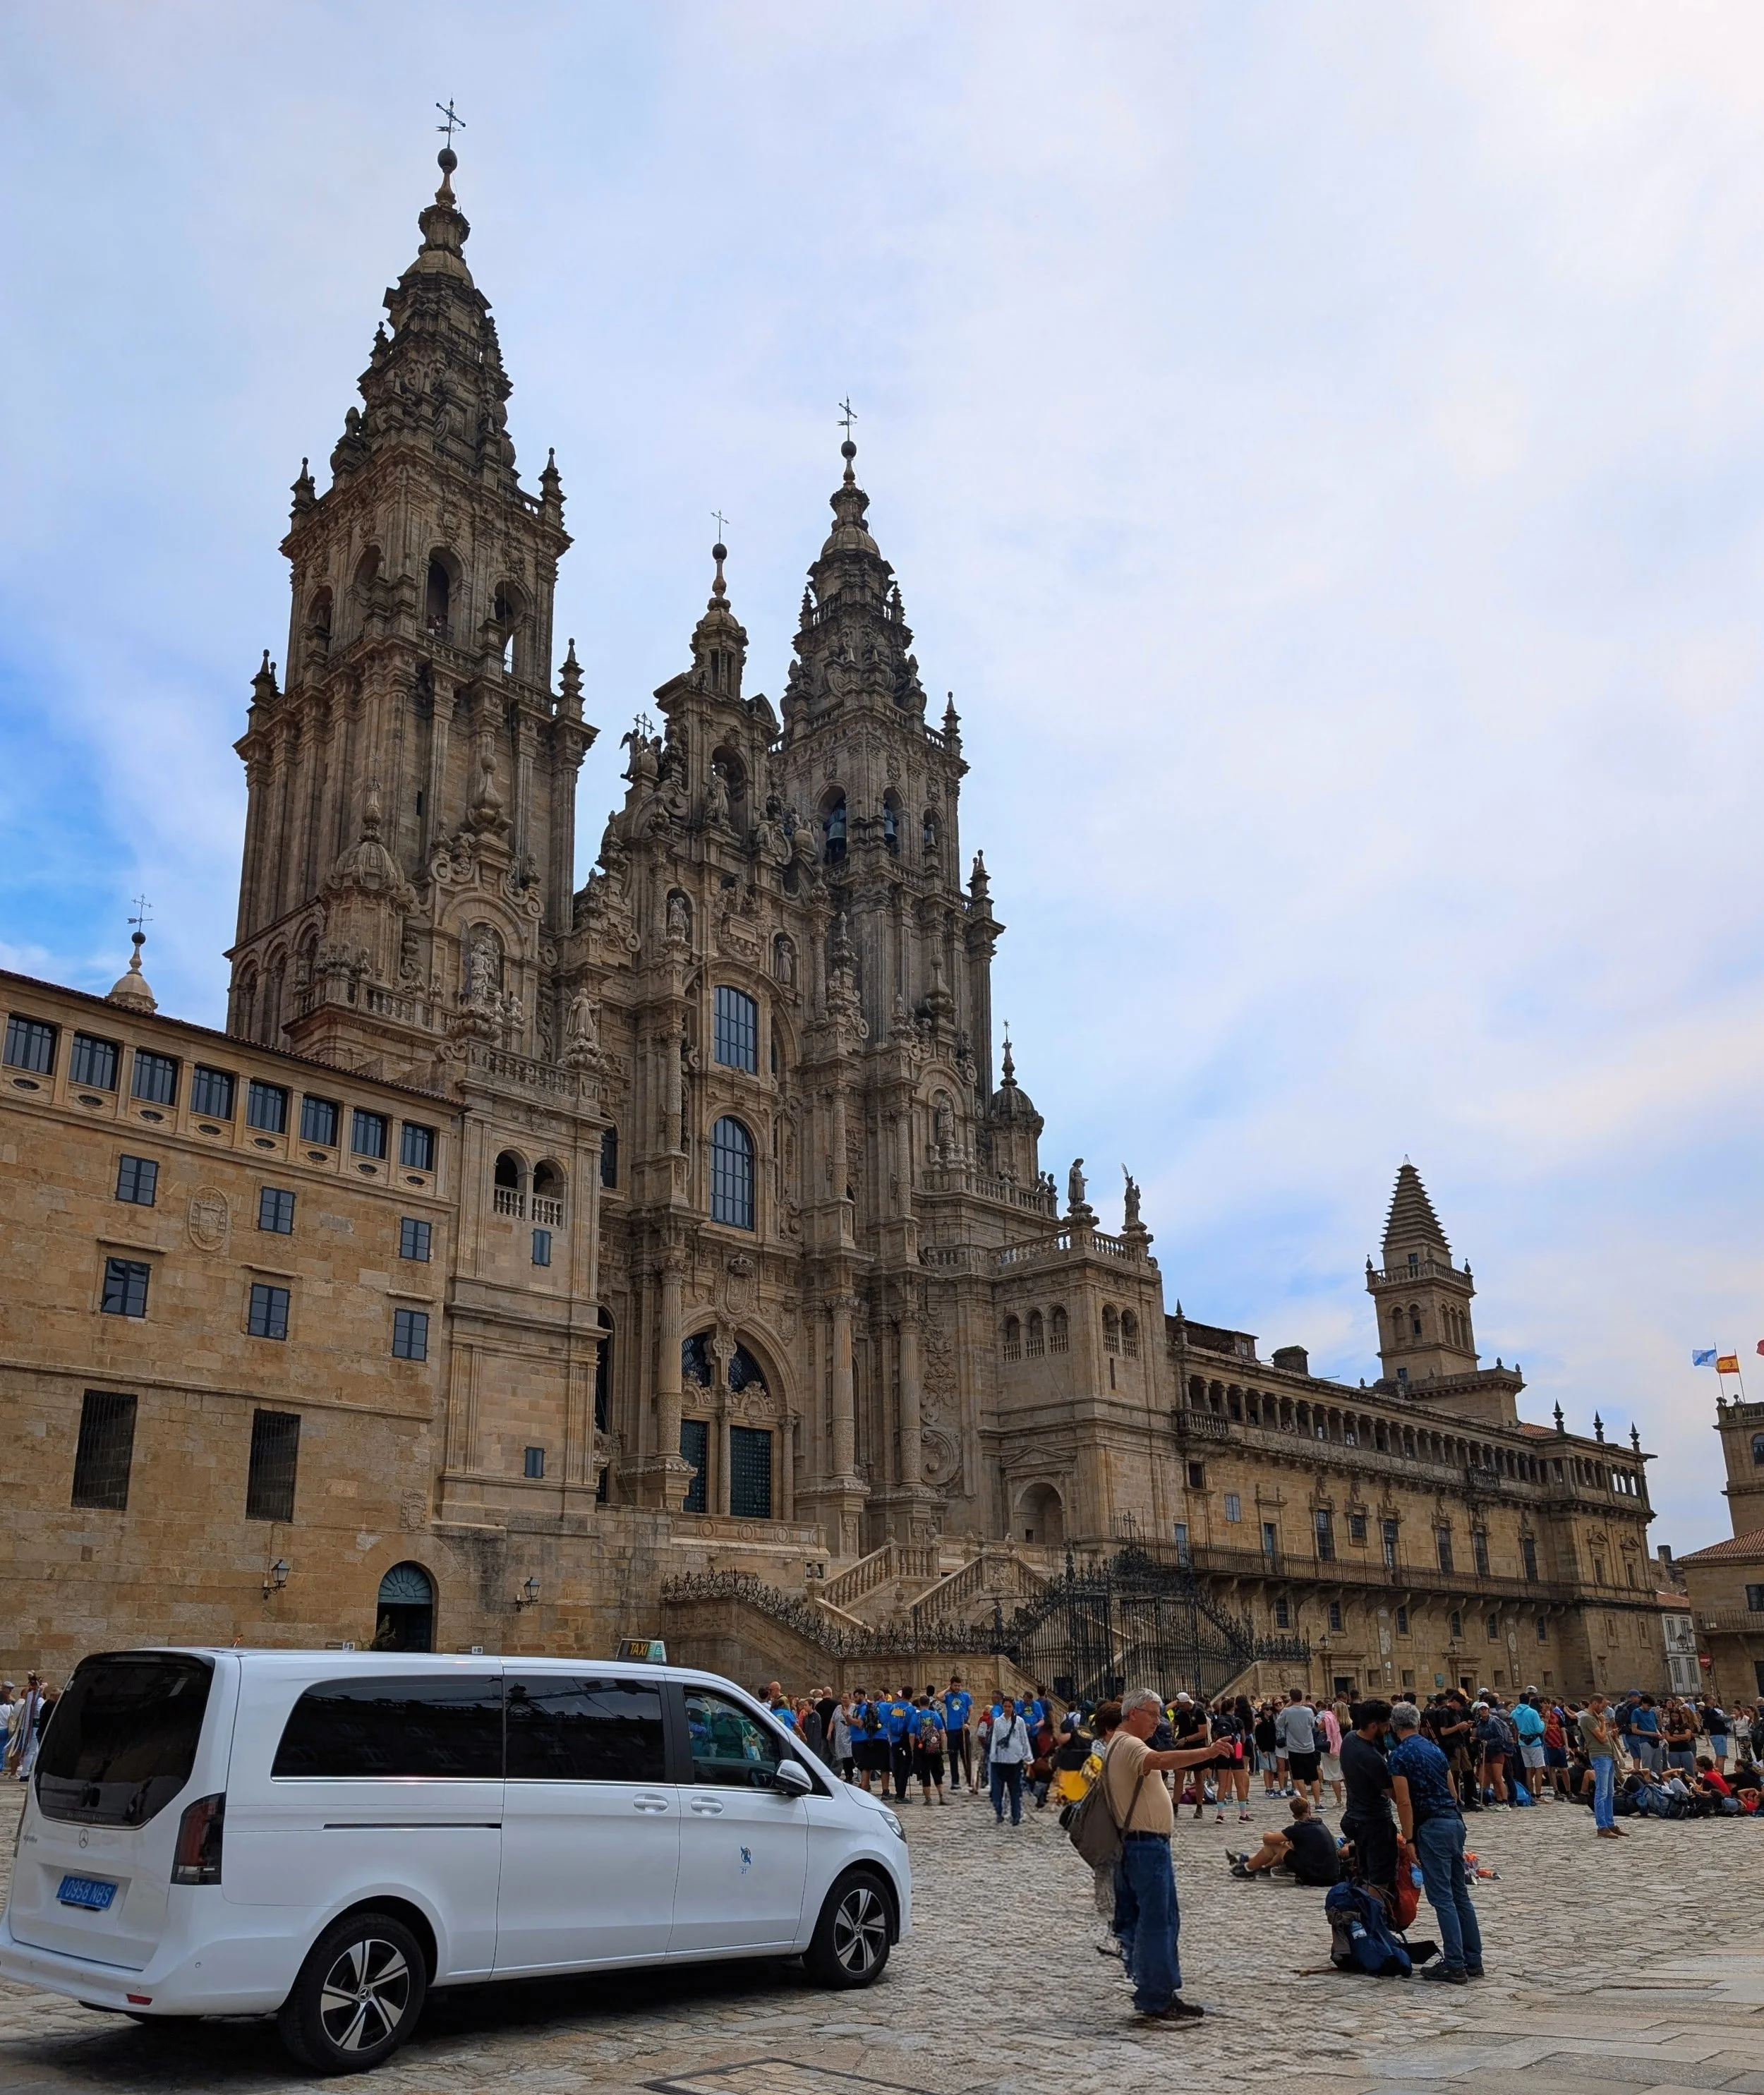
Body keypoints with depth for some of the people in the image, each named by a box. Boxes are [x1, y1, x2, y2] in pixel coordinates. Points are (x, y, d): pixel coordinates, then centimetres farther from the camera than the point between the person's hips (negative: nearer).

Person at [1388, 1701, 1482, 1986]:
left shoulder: (1400, 1755, -9)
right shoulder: (1434, 1748, 14)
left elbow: (1405, 1802, -13)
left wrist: (1408, 1840, -10)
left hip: (1432, 1826, -8)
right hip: (1455, 1821, 8)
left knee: (1442, 1898, -4)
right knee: (1461, 1895, 13)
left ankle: (1455, 1965, -4)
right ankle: (1473, 1960, 16)